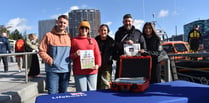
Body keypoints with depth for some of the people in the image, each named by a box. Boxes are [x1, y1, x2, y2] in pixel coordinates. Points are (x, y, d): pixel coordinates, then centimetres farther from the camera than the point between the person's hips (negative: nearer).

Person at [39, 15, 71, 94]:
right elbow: (42, 51, -3)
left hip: (66, 70, 3)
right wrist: (50, 60, -14)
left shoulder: (69, 36, 8)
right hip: (52, 70, -3)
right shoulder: (49, 35, -2)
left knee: (63, 94, 15)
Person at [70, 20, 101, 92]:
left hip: (92, 70, 3)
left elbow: (97, 54, 11)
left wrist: (97, 64, -4)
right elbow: (70, 56, 7)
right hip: (79, 71, -2)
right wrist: (75, 55, -14)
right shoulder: (74, 40, 6)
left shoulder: (93, 40, 14)